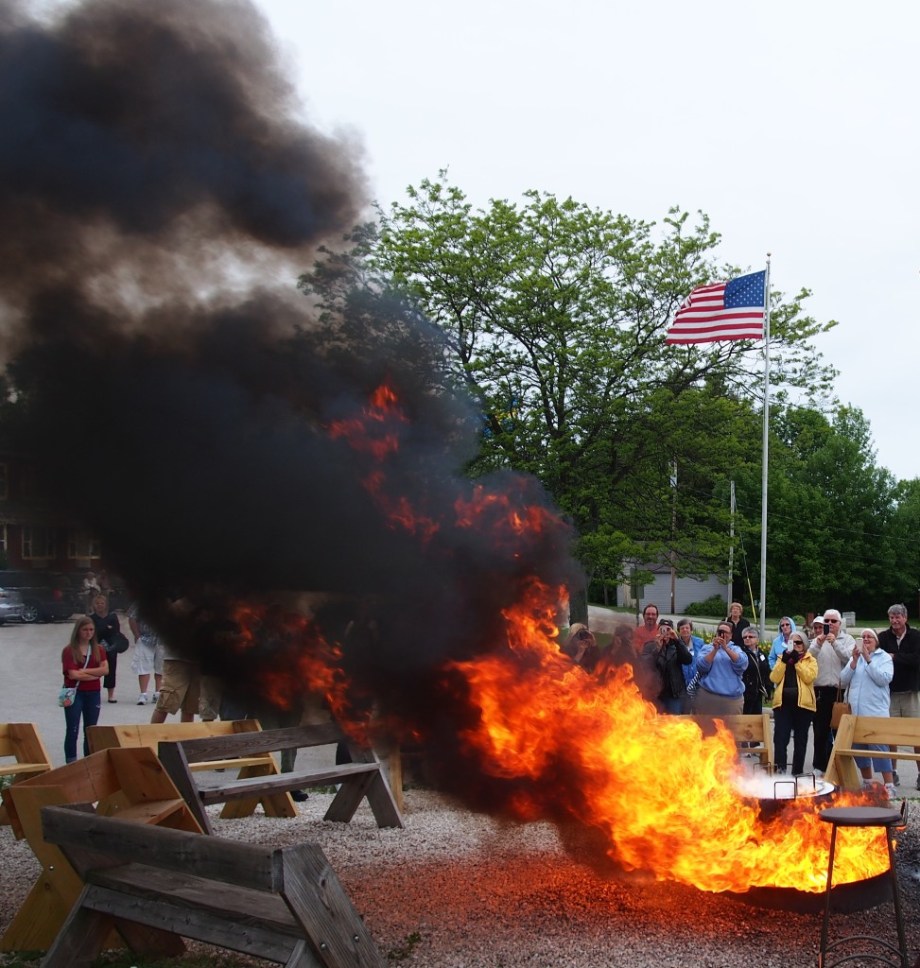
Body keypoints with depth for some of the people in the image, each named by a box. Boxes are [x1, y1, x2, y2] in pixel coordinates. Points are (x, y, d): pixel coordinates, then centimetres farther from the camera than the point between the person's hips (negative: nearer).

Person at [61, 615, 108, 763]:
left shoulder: (98, 649, 6)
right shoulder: (69, 650, -6)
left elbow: (105, 669, -7)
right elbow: (72, 674, -15)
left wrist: (84, 671, -15)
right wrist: (95, 674, -9)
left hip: (93, 693, 4)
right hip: (74, 693, -4)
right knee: (72, 731, -3)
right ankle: (71, 763, 0)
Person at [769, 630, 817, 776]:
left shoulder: (811, 660, 7)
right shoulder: (783, 658, 14)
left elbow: (809, 677, -12)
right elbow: (774, 678, 0)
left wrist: (797, 661, -12)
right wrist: (784, 661, -8)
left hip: (802, 703, -1)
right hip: (783, 703, 1)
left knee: (800, 739, 6)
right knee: (780, 737, -11)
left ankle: (798, 771, 14)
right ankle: (780, 768, -15)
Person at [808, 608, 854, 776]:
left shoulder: (847, 639, 4)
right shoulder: (817, 640, 12)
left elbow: (849, 658, -13)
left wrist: (835, 643, -21)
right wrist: (818, 644, -17)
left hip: (838, 691, -2)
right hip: (820, 691, 3)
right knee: (820, 730, 6)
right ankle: (819, 765, 15)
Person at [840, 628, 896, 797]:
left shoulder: (884, 657, 0)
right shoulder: (854, 657, 13)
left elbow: (884, 679, -15)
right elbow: (844, 679, 3)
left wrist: (868, 659, -15)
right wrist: (854, 660, -8)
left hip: (876, 712, -5)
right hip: (856, 712, 5)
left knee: (879, 747, -11)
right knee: (859, 748, 11)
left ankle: (889, 786, -9)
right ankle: (867, 783, 25)